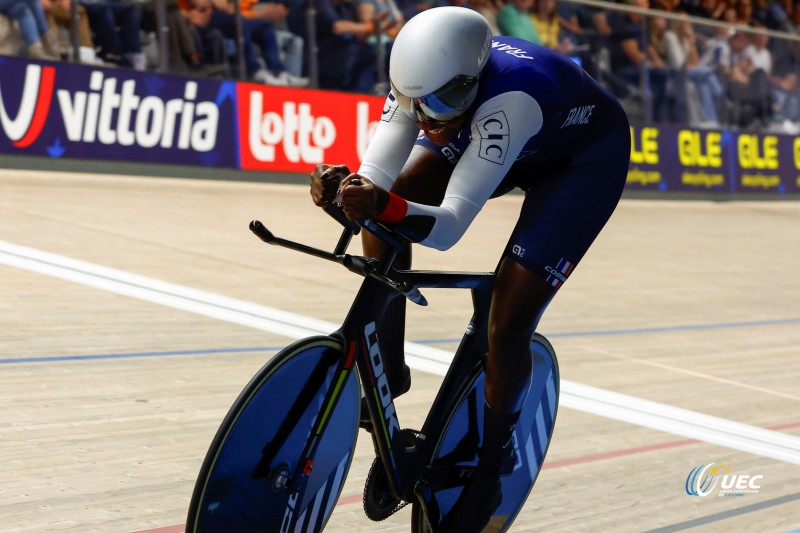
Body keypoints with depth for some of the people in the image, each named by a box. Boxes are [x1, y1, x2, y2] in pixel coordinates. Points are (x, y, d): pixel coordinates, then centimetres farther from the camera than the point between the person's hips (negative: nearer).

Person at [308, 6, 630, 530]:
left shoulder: (508, 101, -43)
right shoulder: (425, 83, -27)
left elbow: (450, 225, -45)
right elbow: (377, 177, -30)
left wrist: (384, 206, -63)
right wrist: (342, 188, -52)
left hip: (585, 155, -6)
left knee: (508, 325, -16)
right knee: (386, 217, -15)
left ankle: (488, 471, 6)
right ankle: (387, 373, 5)